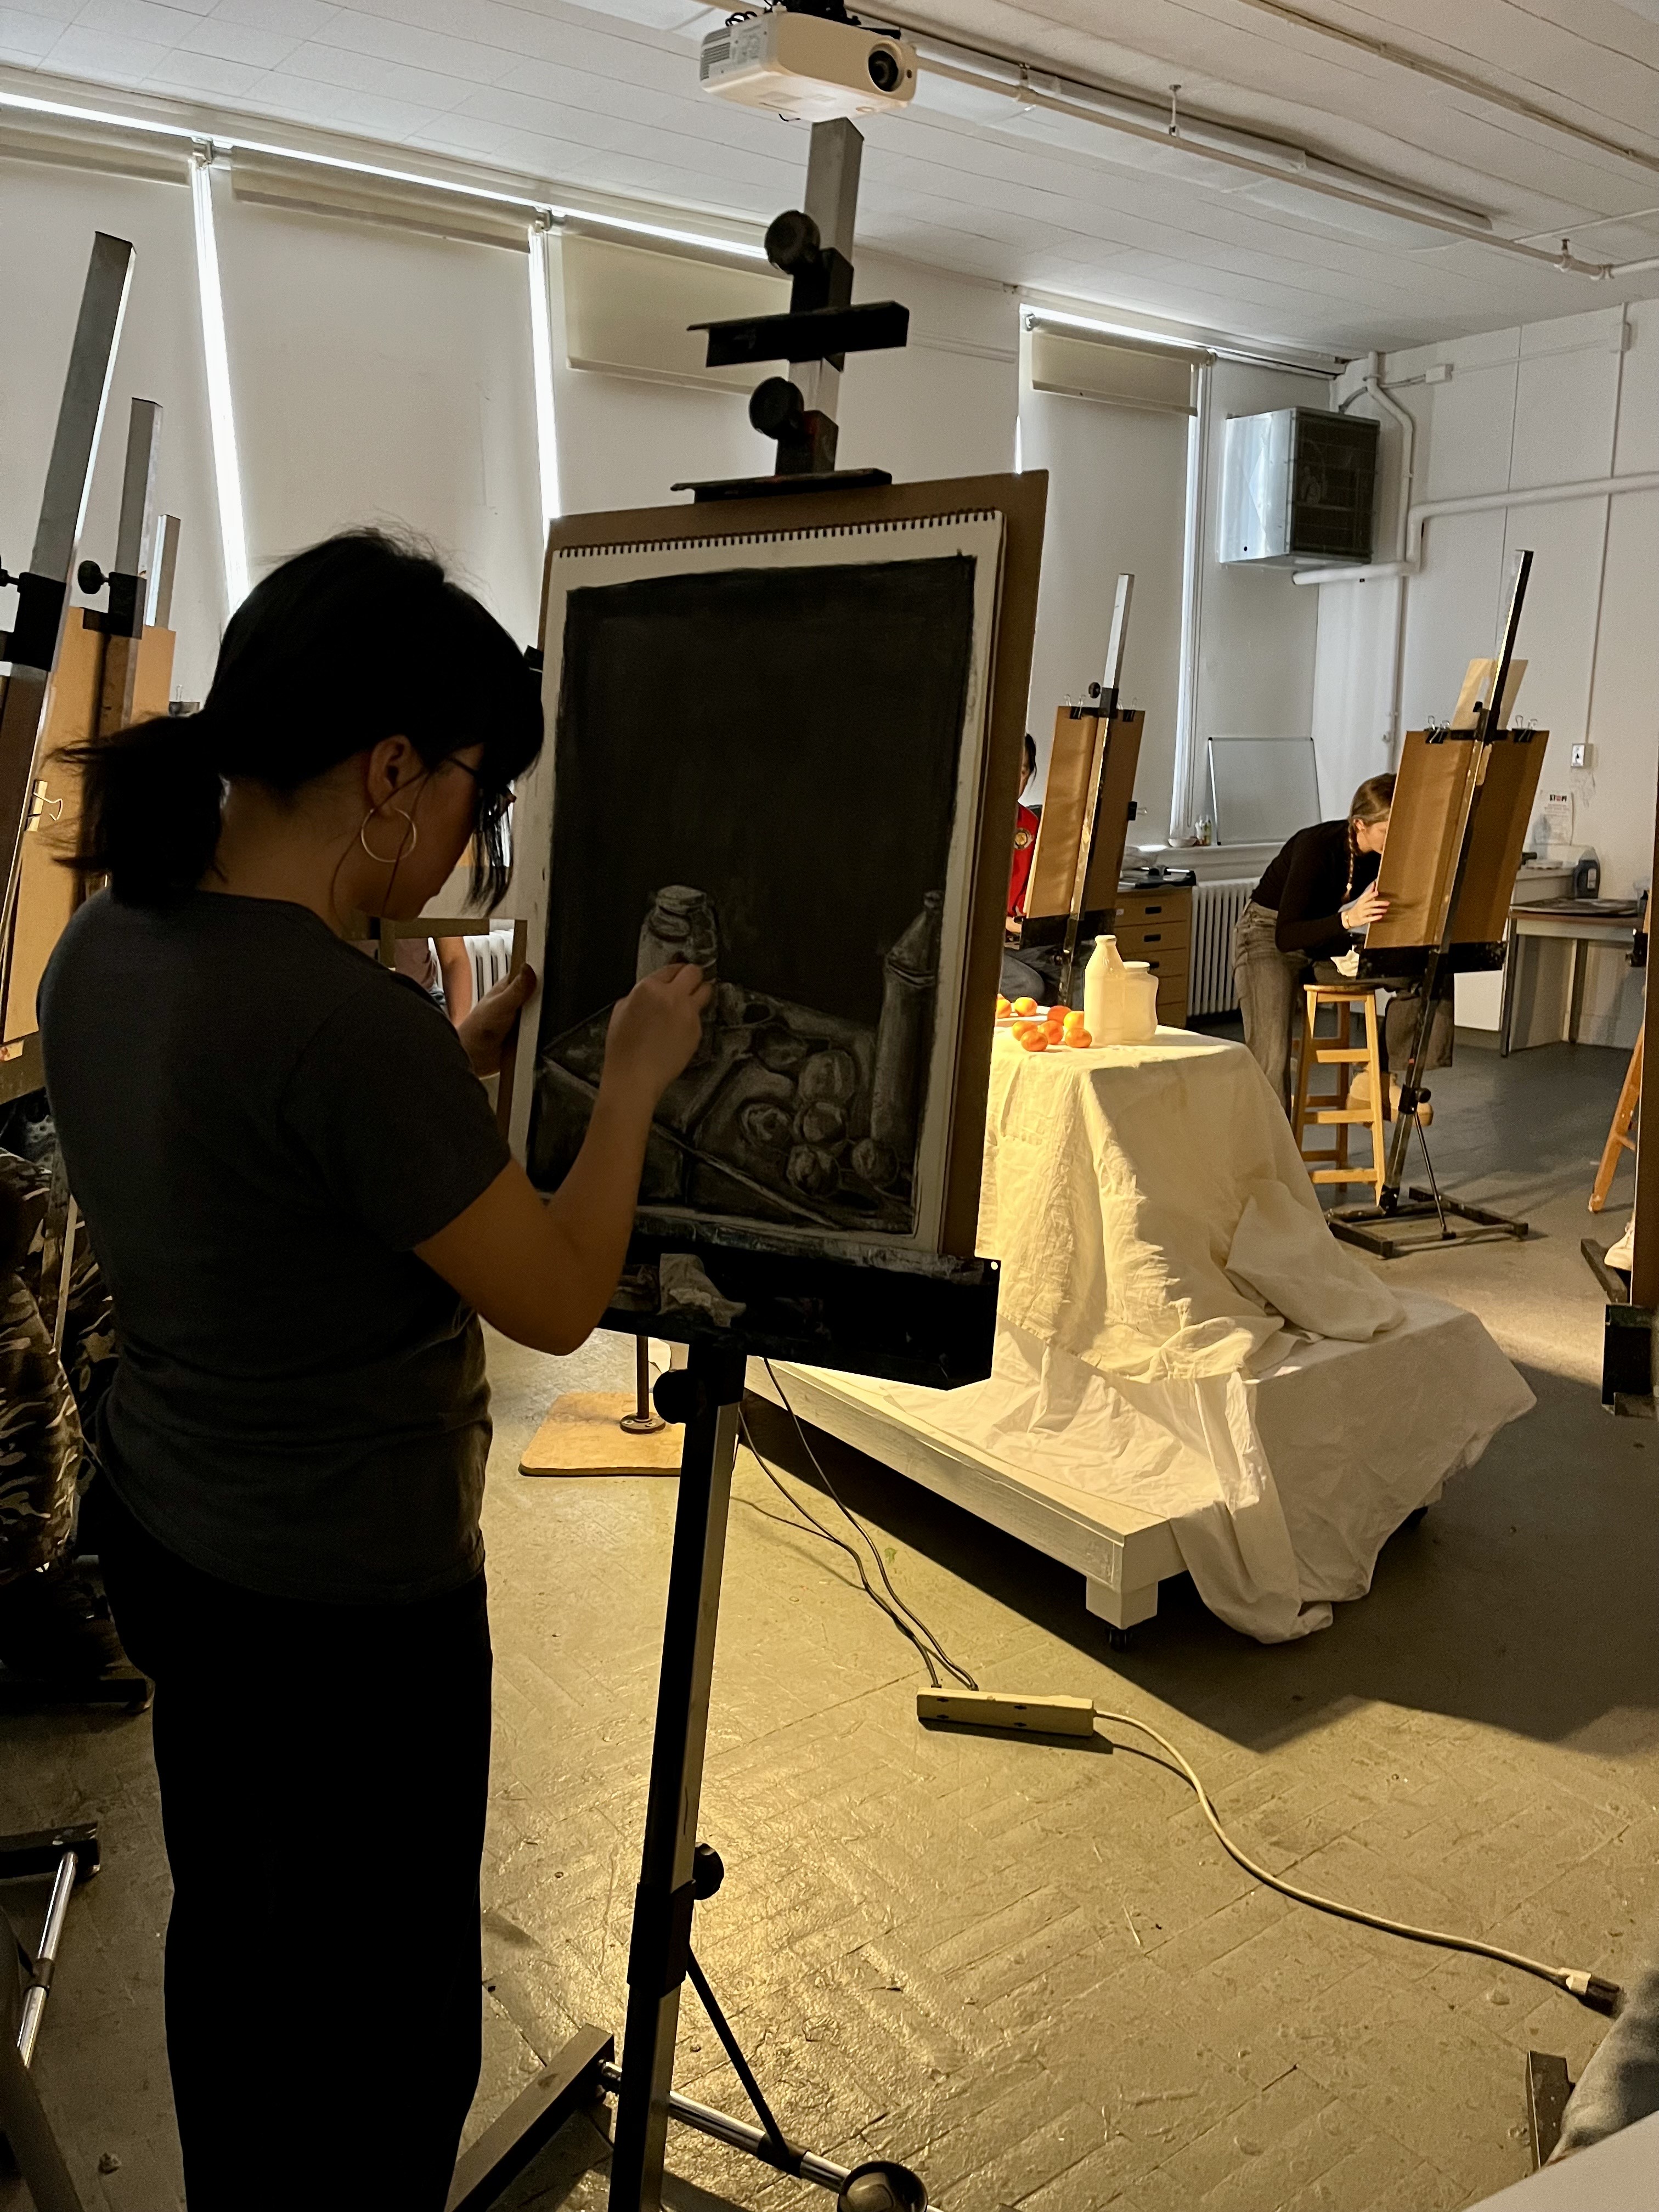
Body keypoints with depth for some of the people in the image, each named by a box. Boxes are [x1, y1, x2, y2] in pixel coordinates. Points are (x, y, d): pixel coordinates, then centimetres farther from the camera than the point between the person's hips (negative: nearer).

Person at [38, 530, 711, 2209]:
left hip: (163, 1544, 9)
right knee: (387, 2028, 16)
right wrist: (633, 1077, -7)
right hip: (349, 1609, -8)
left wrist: (466, 1051, 8)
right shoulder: (349, 1025, -32)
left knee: (230, 1936, 29)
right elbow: (556, 1301, -19)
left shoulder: (102, 944, -5)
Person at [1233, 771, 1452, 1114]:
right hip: (1267, 937, -6)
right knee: (1271, 1058, -26)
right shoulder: (1317, 847, -27)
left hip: (1325, 941, 6)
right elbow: (1285, 936, -34)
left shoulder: (1387, 854, -9)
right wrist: (1348, 919, -48)